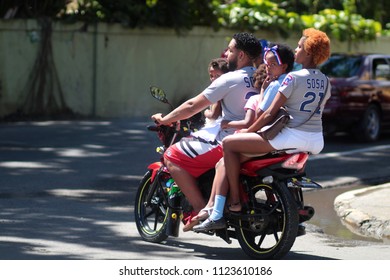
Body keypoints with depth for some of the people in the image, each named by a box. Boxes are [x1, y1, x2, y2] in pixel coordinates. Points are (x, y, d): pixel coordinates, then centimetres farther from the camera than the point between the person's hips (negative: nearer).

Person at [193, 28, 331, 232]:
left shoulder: (294, 77, -10)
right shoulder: (324, 81, 12)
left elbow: (270, 113, -11)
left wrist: (247, 132, 1)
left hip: (292, 137, -9)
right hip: (317, 142, 9)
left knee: (229, 143, -2)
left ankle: (235, 201, -2)